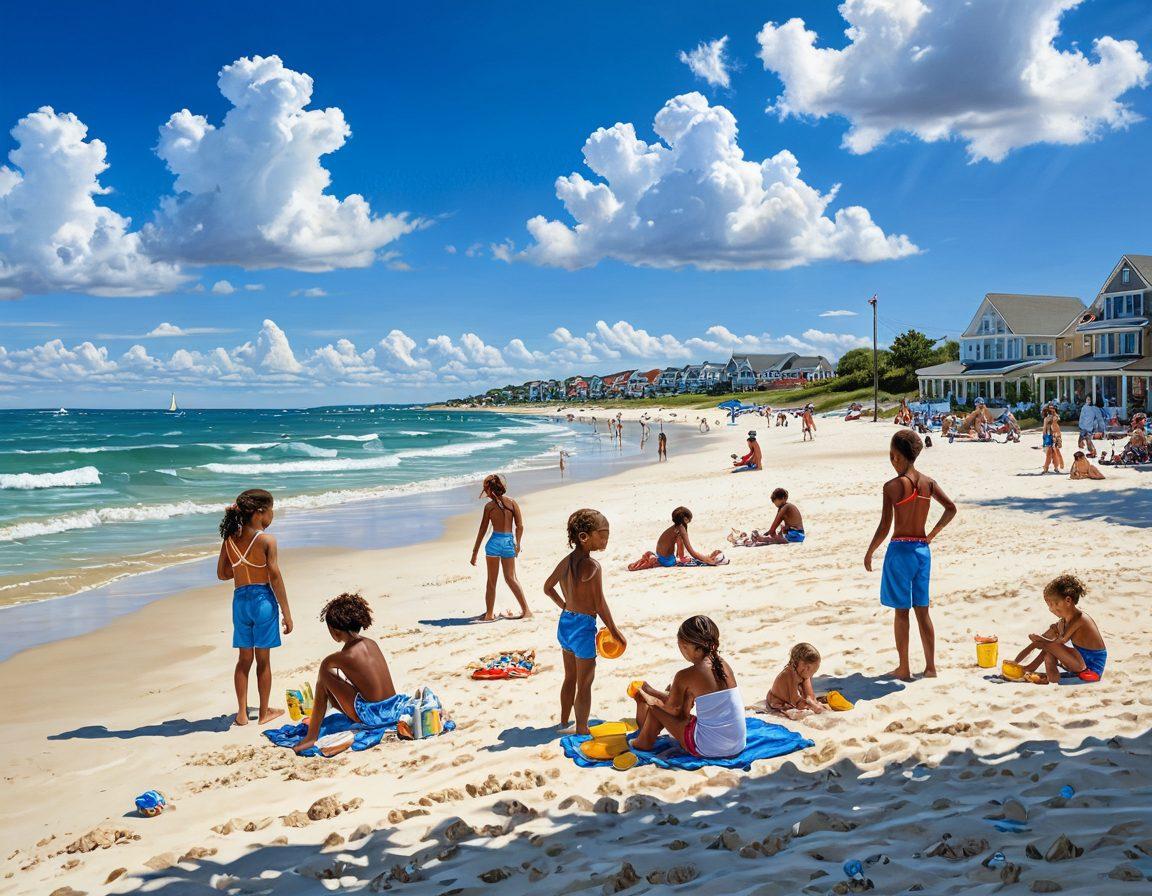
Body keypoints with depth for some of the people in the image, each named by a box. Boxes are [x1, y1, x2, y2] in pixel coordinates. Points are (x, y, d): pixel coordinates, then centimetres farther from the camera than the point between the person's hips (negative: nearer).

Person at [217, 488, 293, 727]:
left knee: (244, 659, 14)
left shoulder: (229, 540, 2)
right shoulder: (267, 540, -12)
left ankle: (242, 713, 16)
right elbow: (275, 578, -13)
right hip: (263, 599, -4)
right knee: (263, 660, 7)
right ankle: (264, 712, 17)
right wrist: (287, 613, -8)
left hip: (240, 600, 4)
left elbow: (222, 574, 9)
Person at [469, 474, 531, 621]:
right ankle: (526, 610, 10)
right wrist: (518, 544, 17)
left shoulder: (489, 506, -5)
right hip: (509, 542, 3)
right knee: (511, 578, 15)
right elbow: (520, 526, 2)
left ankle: (489, 614, 13)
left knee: (491, 581, 9)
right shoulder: (512, 503, 4)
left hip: (494, 541, -3)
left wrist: (475, 552, 1)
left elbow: (482, 530, -4)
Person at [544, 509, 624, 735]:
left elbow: (548, 587, 16)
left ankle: (564, 724, 36)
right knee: (585, 683, 6)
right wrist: (614, 631, -7)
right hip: (583, 626, -8)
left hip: (565, 623, 8)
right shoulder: (592, 567, -22)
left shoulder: (566, 562, 2)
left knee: (570, 678, 23)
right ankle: (581, 731, 15)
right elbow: (600, 605, -18)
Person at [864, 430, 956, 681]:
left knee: (901, 611, 4)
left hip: (900, 549, -5)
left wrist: (869, 553, -3)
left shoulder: (892, 486, -14)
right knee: (922, 610, 13)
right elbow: (951, 508, -1)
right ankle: (930, 667, 17)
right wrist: (931, 535, 9)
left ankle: (903, 668, 11)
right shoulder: (928, 482, 2)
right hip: (922, 549, 5)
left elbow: (884, 527, -15)